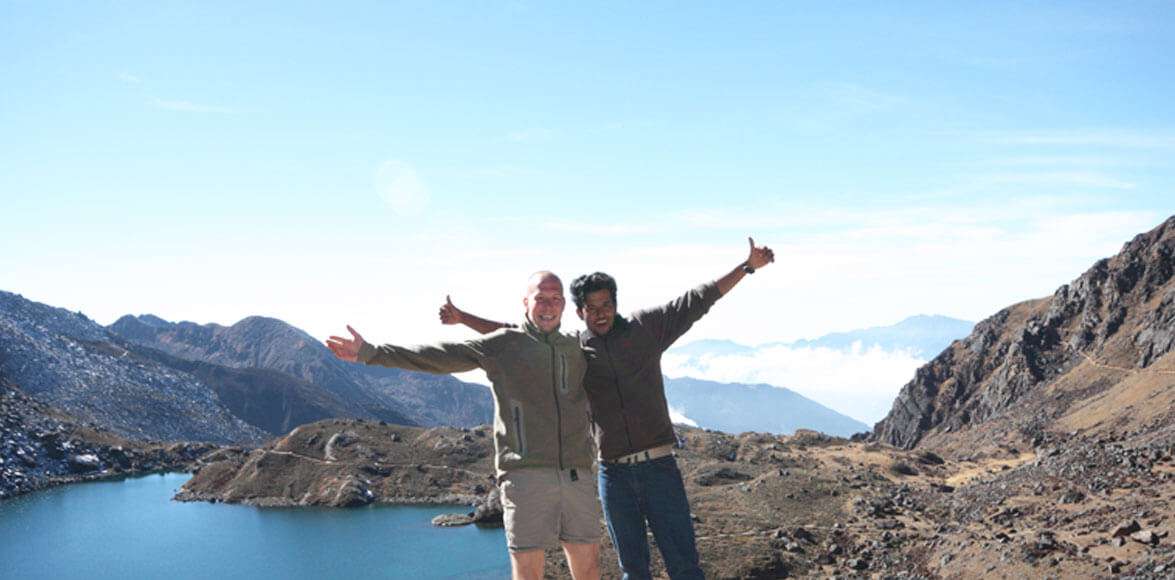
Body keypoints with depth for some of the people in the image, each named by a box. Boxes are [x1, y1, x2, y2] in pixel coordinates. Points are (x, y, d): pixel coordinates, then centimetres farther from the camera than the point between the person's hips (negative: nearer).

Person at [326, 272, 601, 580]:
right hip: (527, 474, -4)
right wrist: (371, 353, -8)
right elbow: (435, 356, -1)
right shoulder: (501, 345, 4)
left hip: (577, 476, 4)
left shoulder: (575, 347, 17)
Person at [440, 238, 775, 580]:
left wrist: (748, 267, 0)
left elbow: (698, 300, 3)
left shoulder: (645, 328, 4)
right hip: (613, 474, 2)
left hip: (659, 465, -2)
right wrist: (462, 318, 10)